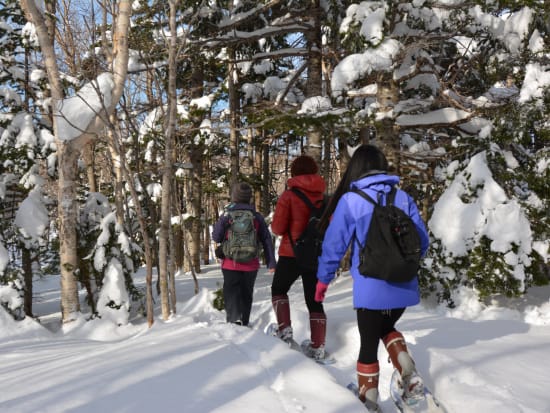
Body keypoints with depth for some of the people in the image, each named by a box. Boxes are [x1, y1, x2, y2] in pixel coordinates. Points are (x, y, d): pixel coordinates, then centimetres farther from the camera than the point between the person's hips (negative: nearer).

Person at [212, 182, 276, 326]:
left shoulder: (227, 215, -8)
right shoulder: (257, 217, -1)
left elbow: (216, 237, 0)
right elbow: (267, 240, 0)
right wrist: (271, 263, 4)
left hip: (231, 264, -2)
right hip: (251, 265, 2)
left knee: (231, 296, 2)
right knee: (246, 296, 16)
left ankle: (234, 323, -15)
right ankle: (244, 324, 22)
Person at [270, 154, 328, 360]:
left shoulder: (289, 195, -9)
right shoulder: (324, 197, 3)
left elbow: (277, 228, -10)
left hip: (292, 253, -3)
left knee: (278, 289, 19)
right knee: (315, 301, 10)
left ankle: (285, 330, 5)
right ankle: (317, 347, 7)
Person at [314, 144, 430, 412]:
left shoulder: (350, 200, -8)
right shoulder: (404, 197, 2)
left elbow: (334, 244, -6)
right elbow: (422, 241, 6)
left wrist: (323, 280, 7)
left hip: (370, 289, -4)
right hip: (403, 287, 4)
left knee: (369, 344, 13)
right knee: (387, 329, 28)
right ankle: (410, 376, 10)